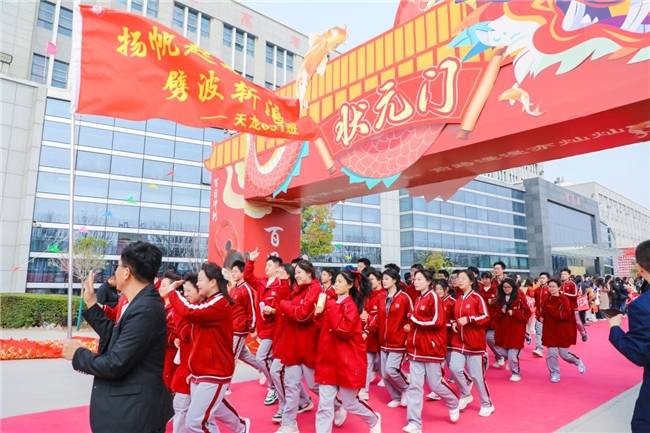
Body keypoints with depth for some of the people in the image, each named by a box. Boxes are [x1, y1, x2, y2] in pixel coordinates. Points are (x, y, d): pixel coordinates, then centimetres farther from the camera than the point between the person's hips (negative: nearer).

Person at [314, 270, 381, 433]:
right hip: (329, 360, 7)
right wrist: (319, 313, -2)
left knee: (349, 403, 10)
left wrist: (331, 308, -22)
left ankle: (374, 420, 38)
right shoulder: (333, 303, 10)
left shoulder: (351, 305, -12)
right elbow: (323, 328, 18)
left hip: (346, 362, -6)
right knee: (324, 406, 4)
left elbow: (344, 330, -24)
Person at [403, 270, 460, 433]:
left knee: (435, 384, 6)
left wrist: (414, 318, -15)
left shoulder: (433, 297, -11)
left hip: (432, 348, -7)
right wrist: (411, 325, 4)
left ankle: (453, 404, 35)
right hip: (416, 349, 7)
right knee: (414, 385, 3)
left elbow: (437, 322, -21)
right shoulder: (418, 299, 13)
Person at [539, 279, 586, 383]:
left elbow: (566, 315, -22)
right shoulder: (547, 299, 1)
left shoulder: (564, 299, -12)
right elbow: (543, 312, 15)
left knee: (563, 354, 6)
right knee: (551, 353, -2)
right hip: (550, 330, 3)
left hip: (563, 331, -3)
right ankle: (555, 374, 17)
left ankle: (578, 362, 38)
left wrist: (551, 310, -30)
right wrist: (541, 317, -6)